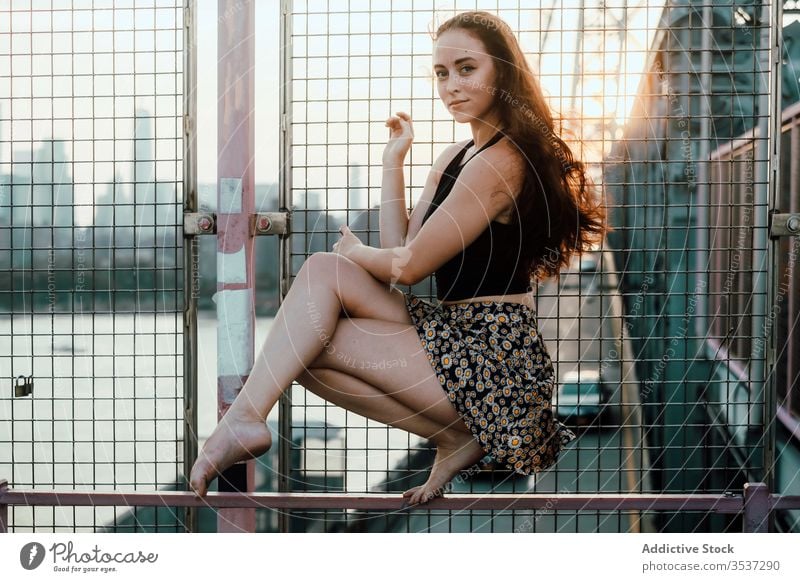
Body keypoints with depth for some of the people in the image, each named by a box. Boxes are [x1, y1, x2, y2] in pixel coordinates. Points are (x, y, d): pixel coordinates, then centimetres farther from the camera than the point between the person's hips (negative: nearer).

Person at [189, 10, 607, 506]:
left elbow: (410, 266, -13)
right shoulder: (456, 158, 16)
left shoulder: (501, 161, -14)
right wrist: (394, 159, 8)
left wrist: (352, 251, 7)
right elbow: (401, 249, 9)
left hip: (493, 362, -10)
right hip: (459, 337, 10)